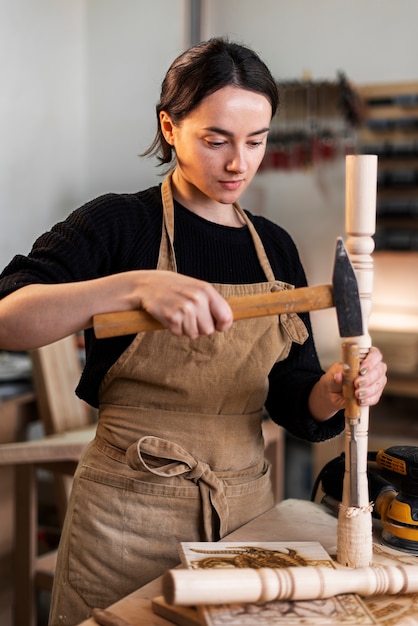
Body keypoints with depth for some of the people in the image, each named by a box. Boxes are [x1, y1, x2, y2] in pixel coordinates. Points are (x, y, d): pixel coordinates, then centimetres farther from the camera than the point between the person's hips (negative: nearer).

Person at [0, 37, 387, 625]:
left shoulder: (275, 246, 6)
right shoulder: (119, 223, -8)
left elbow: (294, 402, 5)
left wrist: (334, 390, -17)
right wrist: (137, 285, -36)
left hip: (247, 506, 5)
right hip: (130, 512, -4)